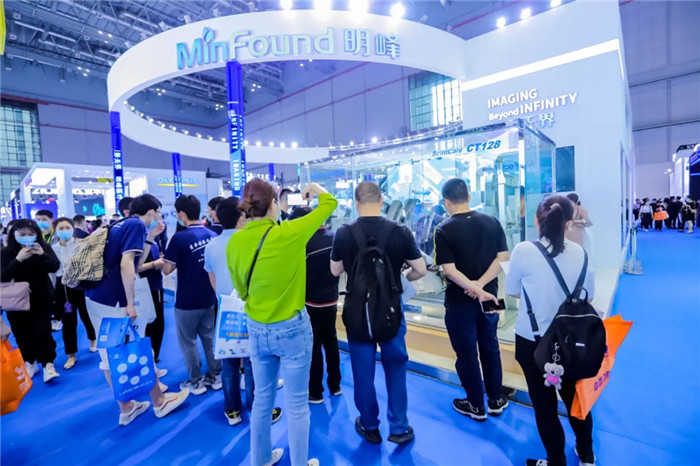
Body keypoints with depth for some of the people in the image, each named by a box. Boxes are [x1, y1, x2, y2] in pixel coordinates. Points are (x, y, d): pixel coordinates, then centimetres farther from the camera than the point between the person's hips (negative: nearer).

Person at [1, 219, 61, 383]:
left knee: (41, 331, -5)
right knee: (22, 333, 9)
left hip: (42, 298, -1)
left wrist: (42, 255, -32)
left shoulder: (44, 248, -4)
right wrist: (18, 260, -28)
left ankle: (48, 365, 0)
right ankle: (30, 363, 25)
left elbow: (55, 266, -15)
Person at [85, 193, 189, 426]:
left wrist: (150, 238, 14)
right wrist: (130, 304, -21)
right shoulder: (136, 225, -11)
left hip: (97, 297, 9)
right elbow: (126, 265, -23)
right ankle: (160, 402, 21)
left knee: (110, 356, 13)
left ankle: (126, 408, 26)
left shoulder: (122, 224, 15)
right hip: (114, 301, -9)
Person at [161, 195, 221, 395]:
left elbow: (167, 270, -16)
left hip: (187, 301, -5)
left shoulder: (179, 238, -18)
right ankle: (215, 376, 26)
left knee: (188, 342, 11)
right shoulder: (212, 235, -2)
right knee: (210, 338, 17)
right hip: (209, 297, 5)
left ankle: (195, 382, 22)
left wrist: (176, 261, 4)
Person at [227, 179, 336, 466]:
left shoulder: (234, 242, -6)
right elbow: (330, 203, -6)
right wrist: (315, 189, 14)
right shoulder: (289, 234, -20)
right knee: (297, 404, 14)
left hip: (256, 329, 5)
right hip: (292, 328, -5)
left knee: (262, 398, 24)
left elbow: (241, 290, 7)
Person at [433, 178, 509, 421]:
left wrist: (476, 290, -18)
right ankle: (496, 400, 35)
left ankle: (476, 406, 28)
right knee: (490, 347, 21)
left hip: (459, 301, -4)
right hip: (489, 297, 5)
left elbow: (450, 270, -22)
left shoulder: (443, 230, -15)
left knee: (467, 353, 11)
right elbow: (502, 258, -6)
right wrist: (481, 285, -13)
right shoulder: (492, 222, -2)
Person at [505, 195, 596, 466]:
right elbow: (588, 295, 5)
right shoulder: (580, 253, -8)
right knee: (575, 396, 25)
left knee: (544, 403, 15)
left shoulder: (524, 251, -19)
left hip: (533, 340, -4)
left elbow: (512, 292, -6)